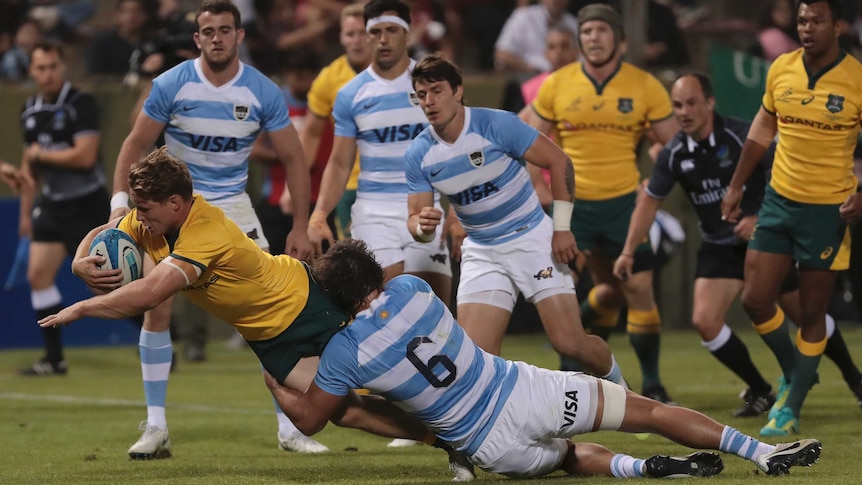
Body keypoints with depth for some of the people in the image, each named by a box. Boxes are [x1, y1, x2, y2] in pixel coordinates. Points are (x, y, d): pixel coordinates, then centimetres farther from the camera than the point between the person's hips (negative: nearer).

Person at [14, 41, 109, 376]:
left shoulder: (81, 103, -13)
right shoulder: (30, 111, 10)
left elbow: (85, 156, -22)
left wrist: (42, 154, -11)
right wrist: (26, 212, 20)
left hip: (86, 203, -7)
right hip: (52, 204, 7)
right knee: (38, 274, -2)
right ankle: (54, 358, 4)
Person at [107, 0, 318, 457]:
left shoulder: (263, 92, -9)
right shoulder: (171, 85, -10)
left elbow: (292, 158, -1)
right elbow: (136, 145, -2)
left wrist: (300, 228, -3)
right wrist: (120, 202, -13)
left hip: (233, 206, 1)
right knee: (157, 310, -9)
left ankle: (288, 427, 1)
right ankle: (155, 426, 1)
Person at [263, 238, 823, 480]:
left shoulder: (345, 352, -10)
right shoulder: (411, 289, -1)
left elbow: (310, 418, 4)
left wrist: (273, 382, 17)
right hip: (525, 391, 1)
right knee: (649, 410, 9)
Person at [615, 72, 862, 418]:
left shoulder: (741, 136, -17)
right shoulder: (674, 154, -5)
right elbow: (650, 201, 6)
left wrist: (762, 219, -22)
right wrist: (628, 252, 2)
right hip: (719, 247, 4)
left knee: (806, 315, 3)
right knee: (704, 322, -13)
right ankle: (760, 392, 4)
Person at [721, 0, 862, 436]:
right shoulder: (780, 70, 0)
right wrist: (736, 184, 15)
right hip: (778, 202, 4)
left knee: (811, 313, 4)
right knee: (755, 300, 2)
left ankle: (791, 410, 15)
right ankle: (794, 373, 28)